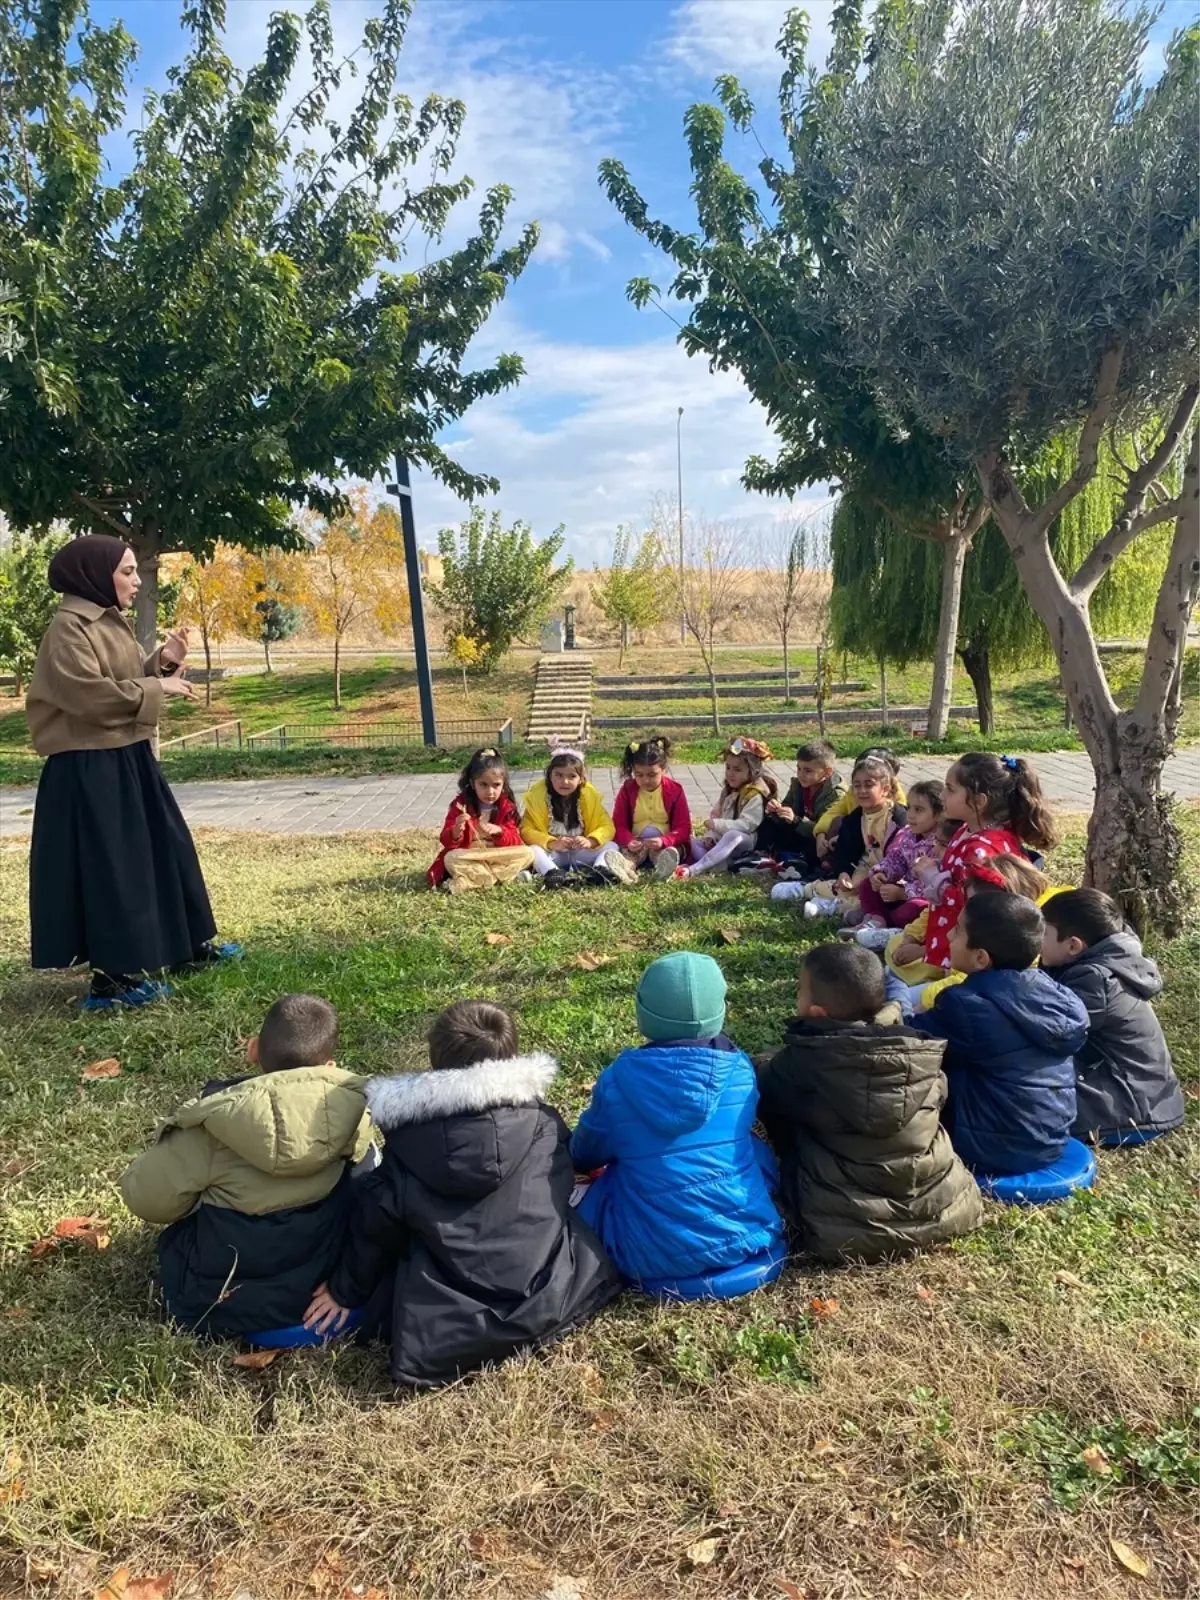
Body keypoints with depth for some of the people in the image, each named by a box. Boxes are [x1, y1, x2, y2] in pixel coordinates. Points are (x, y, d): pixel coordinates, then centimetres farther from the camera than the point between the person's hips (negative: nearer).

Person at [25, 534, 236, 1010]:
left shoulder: (110, 622, 14)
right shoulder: (69, 627, -15)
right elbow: (89, 693, -24)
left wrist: (164, 661, 1)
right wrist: (157, 688, -17)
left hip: (129, 758, 10)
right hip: (91, 768, -10)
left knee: (165, 849, 16)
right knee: (109, 867, -5)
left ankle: (190, 946, 28)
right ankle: (113, 976, 5)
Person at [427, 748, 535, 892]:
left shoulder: (507, 806, 0)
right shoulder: (461, 804, -6)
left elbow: (515, 841, -5)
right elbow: (447, 841, -9)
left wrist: (499, 831, -26)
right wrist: (457, 831, -32)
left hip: (499, 857, 3)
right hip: (468, 857, -2)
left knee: (527, 853, -23)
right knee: (451, 859, -33)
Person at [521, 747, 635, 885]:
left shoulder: (589, 794, -4)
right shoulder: (537, 795, -9)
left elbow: (606, 826, -5)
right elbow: (526, 830, -12)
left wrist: (591, 841, -26)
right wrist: (552, 843, -28)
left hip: (581, 853, 2)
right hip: (552, 854, -2)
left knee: (612, 846, -19)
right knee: (532, 850, -31)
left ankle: (600, 869, -48)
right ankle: (552, 872, -57)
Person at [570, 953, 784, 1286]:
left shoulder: (617, 1080, -9)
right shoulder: (740, 1069, -3)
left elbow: (583, 1156, 10)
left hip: (653, 1256, 0)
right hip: (747, 1234, 1)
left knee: (607, 1179, 24)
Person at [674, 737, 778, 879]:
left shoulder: (755, 797, -14)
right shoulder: (727, 790, 11)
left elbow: (745, 825, -24)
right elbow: (715, 815, 12)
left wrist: (717, 824, -27)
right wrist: (710, 836, -6)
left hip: (745, 842, -8)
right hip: (720, 840, 8)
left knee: (732, 835, -40)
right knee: (693, 843, -11)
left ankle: (693, 869, -54)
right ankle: (723, 865, -41)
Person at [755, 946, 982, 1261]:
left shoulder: (803, 1062, -15)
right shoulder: (919, 1049, -6)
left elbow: (761, 1095, 3)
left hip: (844, 1232, -4)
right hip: (946, 1212, 4)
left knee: (777, 1110, 10)